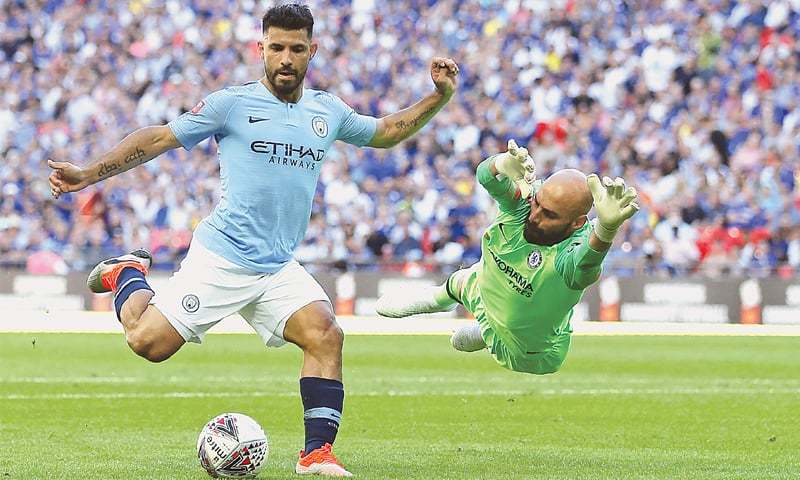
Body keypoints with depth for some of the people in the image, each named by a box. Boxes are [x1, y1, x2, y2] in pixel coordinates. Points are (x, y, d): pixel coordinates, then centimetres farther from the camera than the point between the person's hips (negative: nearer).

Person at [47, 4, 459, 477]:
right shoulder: (233, 103, -3)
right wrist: (89, 174, -4)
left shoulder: (327, 111, 11)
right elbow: (160, 137, 1)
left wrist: (439, 97, 17)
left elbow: (384, 132, 29)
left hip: (280, 269, 4)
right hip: (220, 257, -4)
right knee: (149, 342, -12)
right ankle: (126, 274, 21)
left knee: (326, 335, -20)